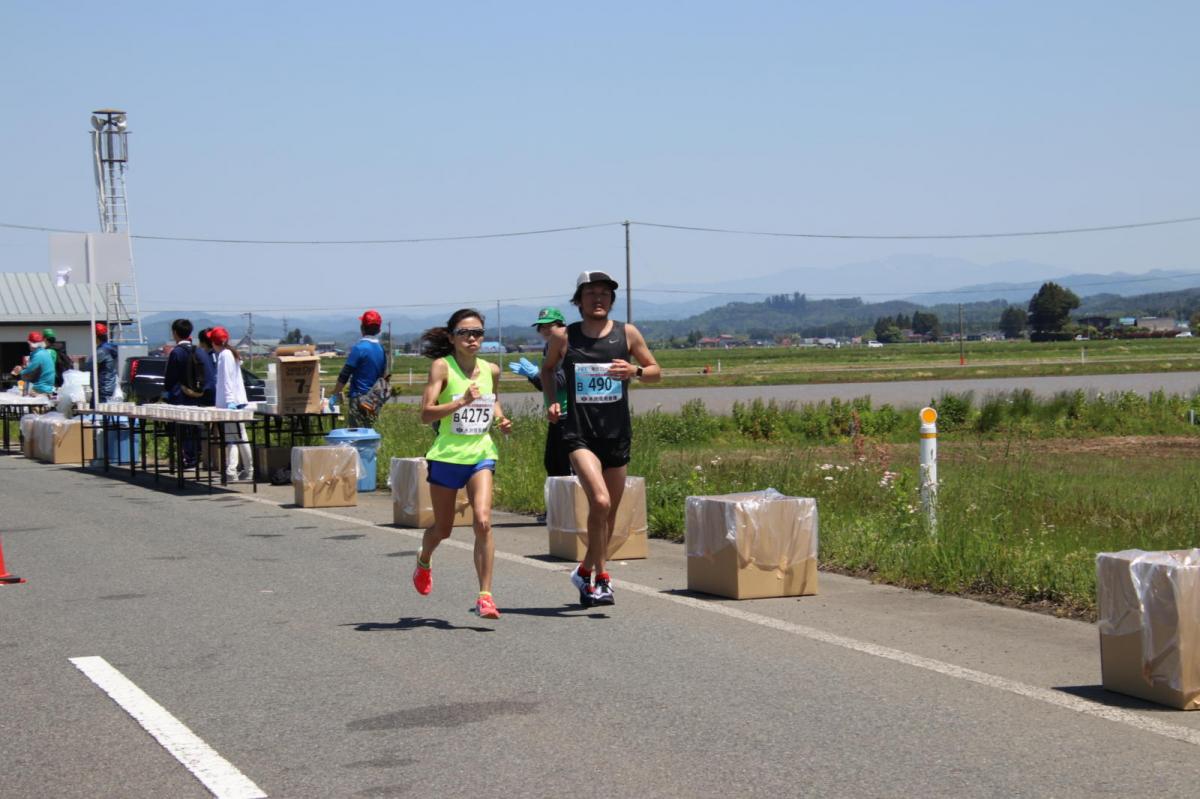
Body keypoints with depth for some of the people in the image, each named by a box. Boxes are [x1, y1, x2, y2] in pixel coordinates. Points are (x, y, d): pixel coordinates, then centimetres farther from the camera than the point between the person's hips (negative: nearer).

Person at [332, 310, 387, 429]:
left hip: (359, 399, -7)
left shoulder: (359, 348, -13)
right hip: (374, 400, 7)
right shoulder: (381, 349, 8)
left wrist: (335, 395, -7)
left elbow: (344, 376, -13)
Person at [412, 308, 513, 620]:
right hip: (447, 456, -2)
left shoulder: (491, 370, 4)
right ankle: (424, 562, 48)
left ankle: (485, 596, -14)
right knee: (442, 529, 13)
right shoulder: (442, 367, -10)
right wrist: (463, 401, -29)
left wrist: (501, 419, 6)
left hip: (481, 455, 2)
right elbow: (426, 414, -18)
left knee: (483, 521, -18)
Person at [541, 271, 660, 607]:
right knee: (600, 502, -21)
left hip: (617, 434, 3)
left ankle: (587, 570, 32)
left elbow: (656, 372, 10)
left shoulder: (627, 333, 3)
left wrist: (635, 371, -11)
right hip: (579, 433, -3)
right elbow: (547, 368, 19)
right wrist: (551, 401, 3)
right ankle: (599, 576, -9)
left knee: (610, 511, 11)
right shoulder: (563, 336, 1)